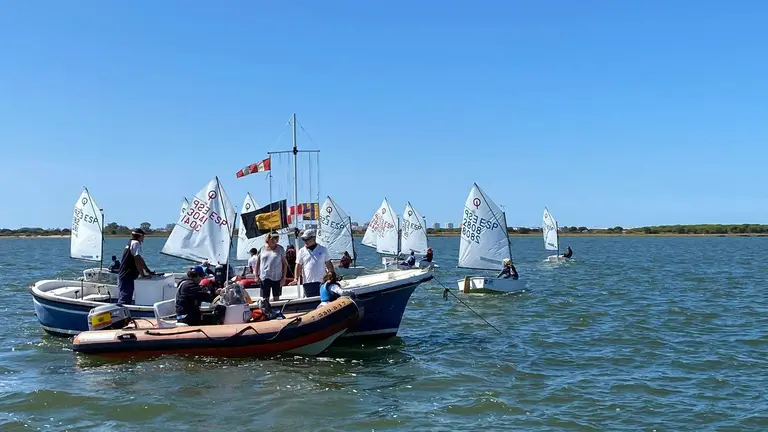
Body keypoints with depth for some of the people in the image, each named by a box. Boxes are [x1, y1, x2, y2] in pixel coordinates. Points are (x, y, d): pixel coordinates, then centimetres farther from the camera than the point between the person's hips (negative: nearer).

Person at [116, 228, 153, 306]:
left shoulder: (130, 243, 20)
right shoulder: (136, 243, -11)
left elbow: (140, 259, 26)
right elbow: (137, 260, -19)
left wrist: (148, 271, 25)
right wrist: (143, 275, -16)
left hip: (123, 276, 10)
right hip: (126, 277, -10)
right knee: (124, 301, -14)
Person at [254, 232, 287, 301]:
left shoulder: (280, 249, 1)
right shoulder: (262, 248, 3)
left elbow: (285, 264, 1)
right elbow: (257, 263, 11)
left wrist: (284, 277, -5)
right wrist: (257, 275, 5)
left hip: (277, 278, 0)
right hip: (265, 278, 0)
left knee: (276, 298, 6)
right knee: (265, 299, 1)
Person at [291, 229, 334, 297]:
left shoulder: (323, 249, 6)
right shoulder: (301, 251, 4)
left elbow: (329, 264, 10)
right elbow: (298, 266, 4)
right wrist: (296, 279, -7)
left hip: (322, 282, 0)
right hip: (307, 283, 0)